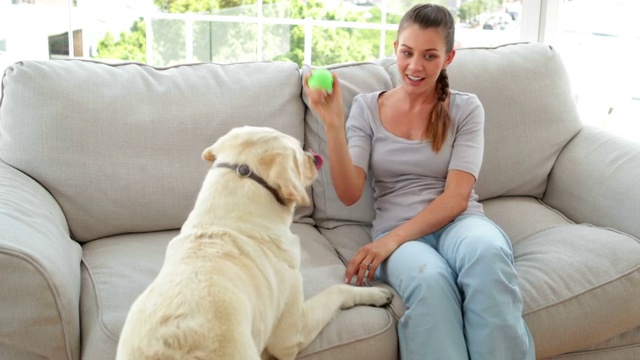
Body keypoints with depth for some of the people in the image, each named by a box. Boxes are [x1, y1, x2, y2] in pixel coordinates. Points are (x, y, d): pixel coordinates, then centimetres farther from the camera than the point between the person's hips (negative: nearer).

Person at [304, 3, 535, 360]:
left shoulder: (466, 108, 4)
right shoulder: (366, 107, 8)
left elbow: (457, 197, -7)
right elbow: (349, 194, -2)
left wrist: (392, 238, -20)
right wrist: (333, 123, -15)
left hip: (458, 221, 1)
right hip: (396, 230, 0)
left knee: (488, 254, -38)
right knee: (430, 280, -38)